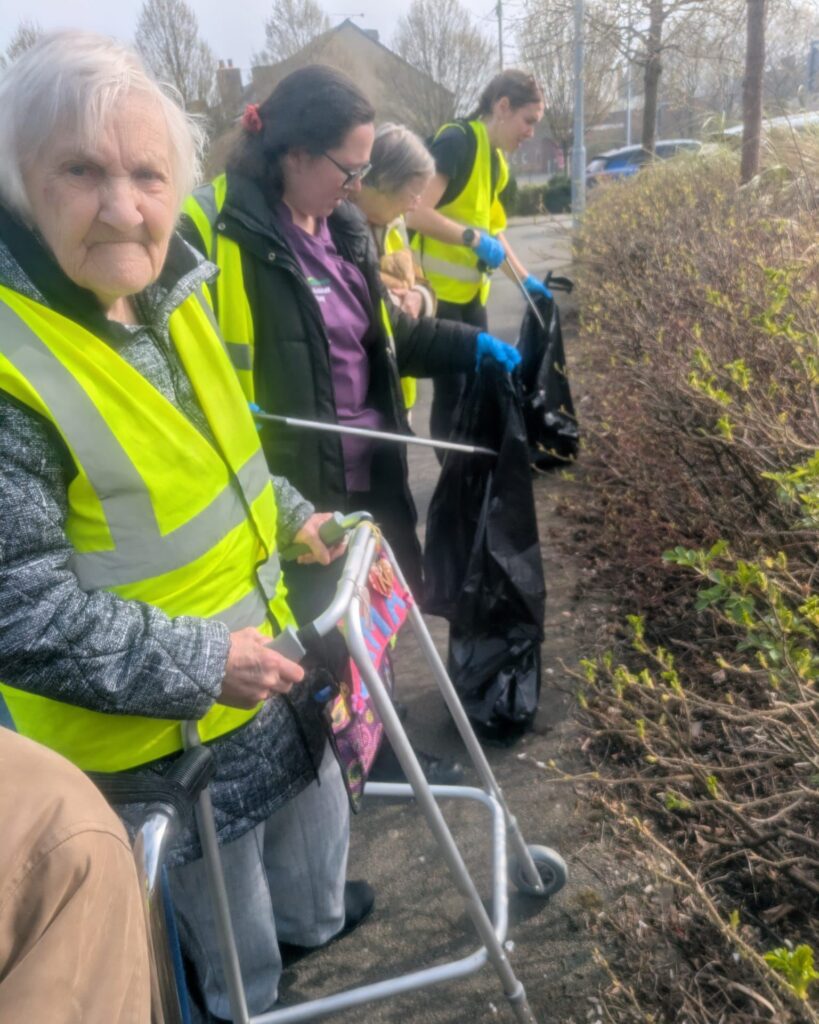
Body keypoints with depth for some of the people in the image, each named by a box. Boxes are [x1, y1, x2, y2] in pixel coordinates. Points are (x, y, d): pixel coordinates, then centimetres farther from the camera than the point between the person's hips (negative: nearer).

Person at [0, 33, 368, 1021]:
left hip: (262, 660, 8)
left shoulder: (164, 296, -2)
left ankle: (313, 914, 64)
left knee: (316, 811, 34)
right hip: (158, 729, -8)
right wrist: (199, 665, -27)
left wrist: (291, 517, 5)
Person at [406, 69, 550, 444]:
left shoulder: (496, 161, 14)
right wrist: (474, 239, -22)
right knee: (452, 389, -4)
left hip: (470, 291, 9)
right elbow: (416, 213, -25)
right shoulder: (456, 141, -14)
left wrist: (524, 277, 16)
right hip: (438, 290, -9)